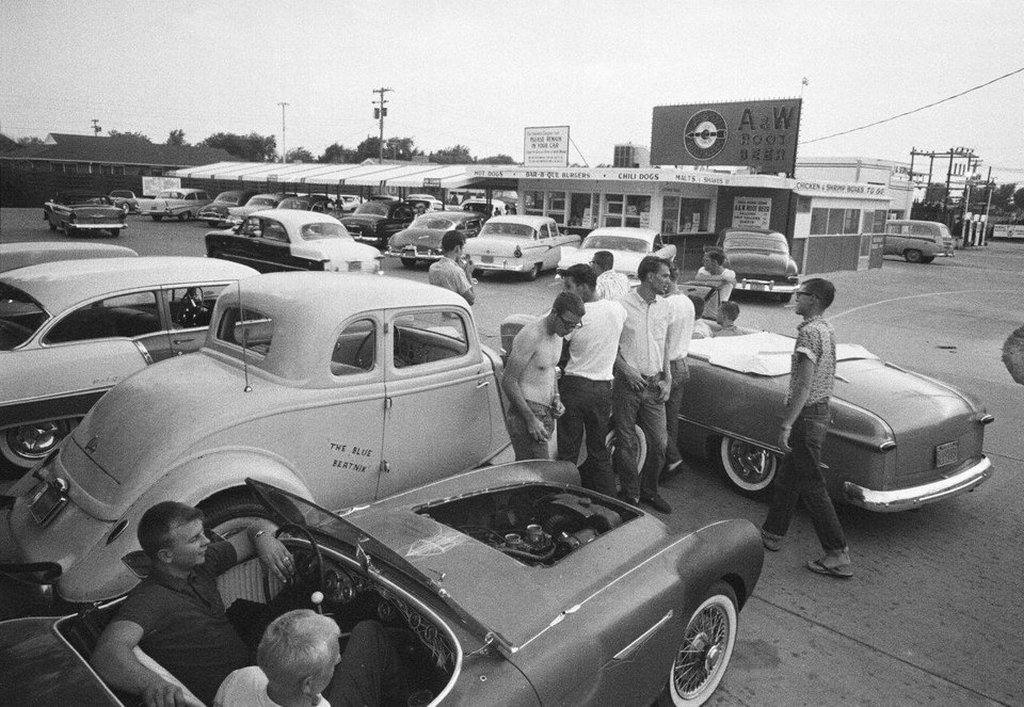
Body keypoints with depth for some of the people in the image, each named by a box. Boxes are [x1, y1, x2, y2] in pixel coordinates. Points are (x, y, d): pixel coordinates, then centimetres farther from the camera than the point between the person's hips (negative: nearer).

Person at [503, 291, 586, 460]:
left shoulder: (557, 334, 10)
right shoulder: (531, 336, -18)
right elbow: (508, 381, -17)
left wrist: (555, 398, 7)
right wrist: (530, 419, -20)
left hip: (546, 415, 8)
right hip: (526, 415, -8)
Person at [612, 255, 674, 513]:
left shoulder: (664, 309, 8)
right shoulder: (622, 306, -8)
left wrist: (667, 380, 7)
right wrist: (626, 370, -14)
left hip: (654, 386, 4)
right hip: (627, 384, -4)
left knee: (658, 443, 6)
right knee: (626, 443, 5)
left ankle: (649, 490, 26)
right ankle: (630, 494, 22)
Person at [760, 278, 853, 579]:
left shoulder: (810, 333, -21)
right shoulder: (827, 330, 10)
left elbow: (803, 385, -25)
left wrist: (786, 424, -23)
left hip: (806, 416, -10)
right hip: (820, 411, 10)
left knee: (811, 486, -2)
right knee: (787, 478, 19)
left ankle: (838, 556, 4)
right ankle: (772, 533, 32)